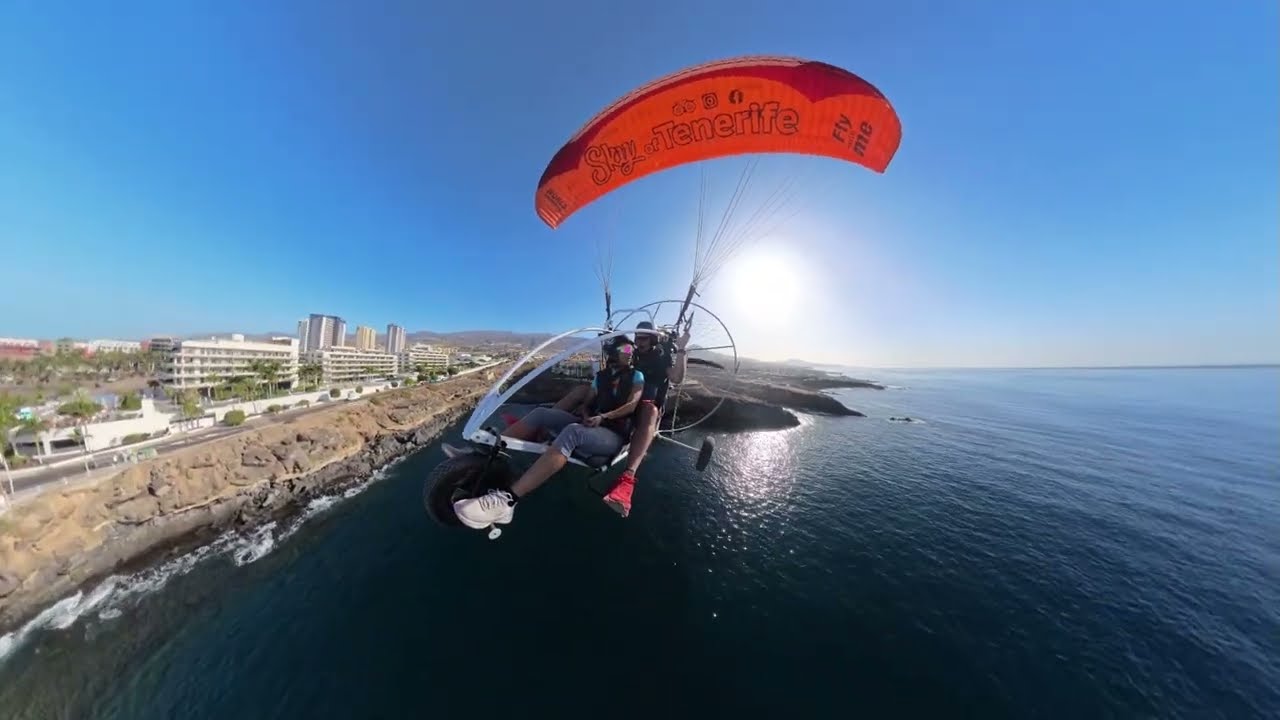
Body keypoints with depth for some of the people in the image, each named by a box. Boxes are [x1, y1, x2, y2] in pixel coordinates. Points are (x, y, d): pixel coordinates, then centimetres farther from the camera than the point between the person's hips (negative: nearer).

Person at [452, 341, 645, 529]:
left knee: (572, 432, -38)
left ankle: (507, 500, -44)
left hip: (614, 436, -5)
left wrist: (603, 417, -18)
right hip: (591, 427, 5)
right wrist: (587, 417, -5)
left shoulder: (636, 376, 5)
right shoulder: (600, 376, 15)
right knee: (540, 413, -13)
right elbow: (587, 404, 16)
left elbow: (631, 406, -7)